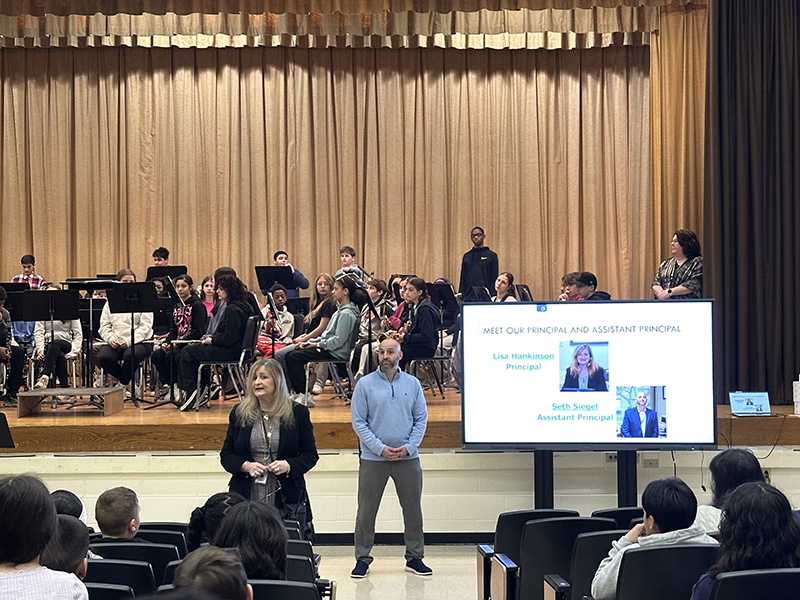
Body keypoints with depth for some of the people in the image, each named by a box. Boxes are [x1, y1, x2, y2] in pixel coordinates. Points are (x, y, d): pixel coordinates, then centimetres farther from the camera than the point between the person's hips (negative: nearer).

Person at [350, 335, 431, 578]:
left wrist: (408, 447, -8)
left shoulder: (412, 383, 5)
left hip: (408, 458, 2)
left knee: (413, 508, 7)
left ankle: (414, 557, 19)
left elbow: (421, 419, 6)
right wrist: (380, 448, -13)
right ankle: (362, 558, 13)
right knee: (366, 510, 2)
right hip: (373, 458, -2)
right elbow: (358, 421, -4)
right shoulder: (365, 384, -1)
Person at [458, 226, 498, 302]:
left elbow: (494, 279, 0)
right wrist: (460, 296, 5)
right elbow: (463, 278, 14)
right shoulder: (466, 256, 14)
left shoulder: (491, 255, 4)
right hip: (468, 298, 3)